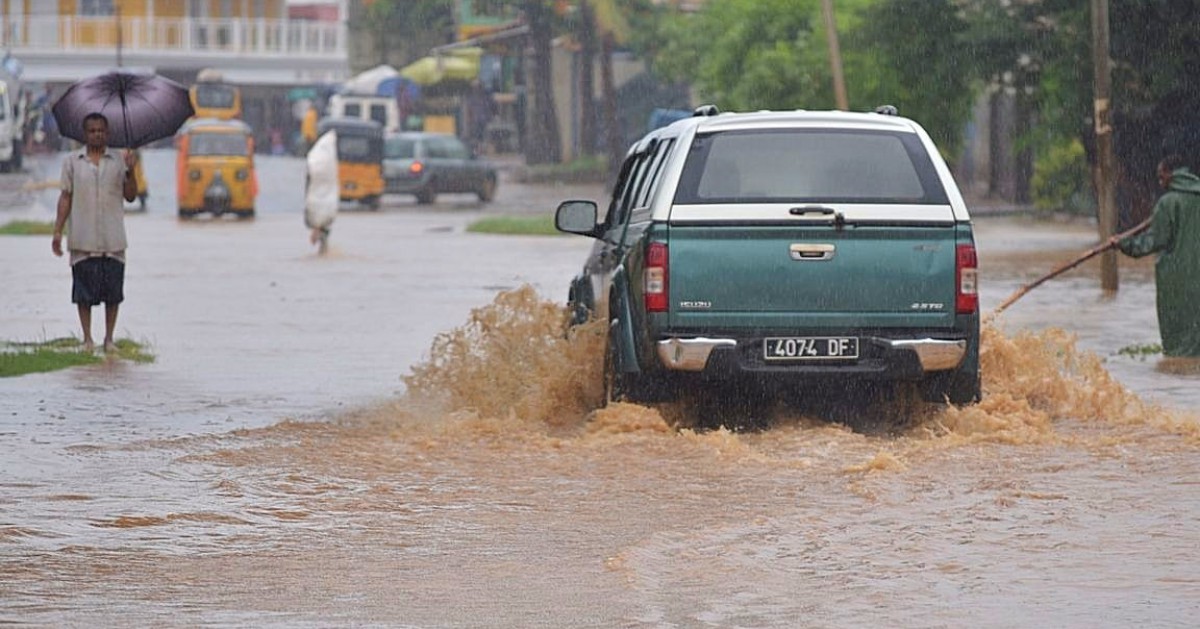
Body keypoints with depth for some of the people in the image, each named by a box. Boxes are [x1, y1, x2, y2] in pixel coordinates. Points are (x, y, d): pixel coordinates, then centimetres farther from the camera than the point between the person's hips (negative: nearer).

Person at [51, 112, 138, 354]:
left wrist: (130, 171, -11)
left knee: (113, 291, 1)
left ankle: (109, 338, 9)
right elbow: (66, 197, 6)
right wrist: (58, 231, 1)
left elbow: (130, 196, 5)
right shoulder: (72, 161, 5)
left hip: (112, 240, 1)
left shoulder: (118, 161, 7)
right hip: (83, 239, -1)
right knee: (84, 291, -1)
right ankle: (87, 338, 7)